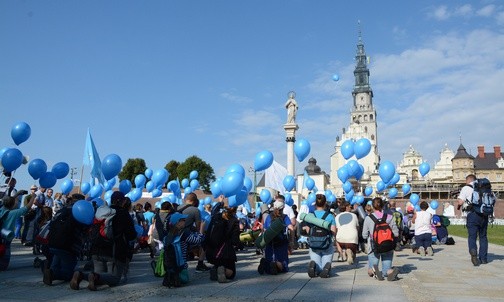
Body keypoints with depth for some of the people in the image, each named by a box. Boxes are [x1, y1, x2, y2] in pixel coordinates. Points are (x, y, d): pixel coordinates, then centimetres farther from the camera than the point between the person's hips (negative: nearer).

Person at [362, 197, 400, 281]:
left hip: (374, 248, -2)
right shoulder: (389, 217, -2)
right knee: (386, 270, 13)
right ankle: (391, 271, -25)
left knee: (370, 271, 11)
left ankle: (374, 271, -26)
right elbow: (396, 233, 0)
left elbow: (364, 235, -1)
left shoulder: (368, 218, -6)